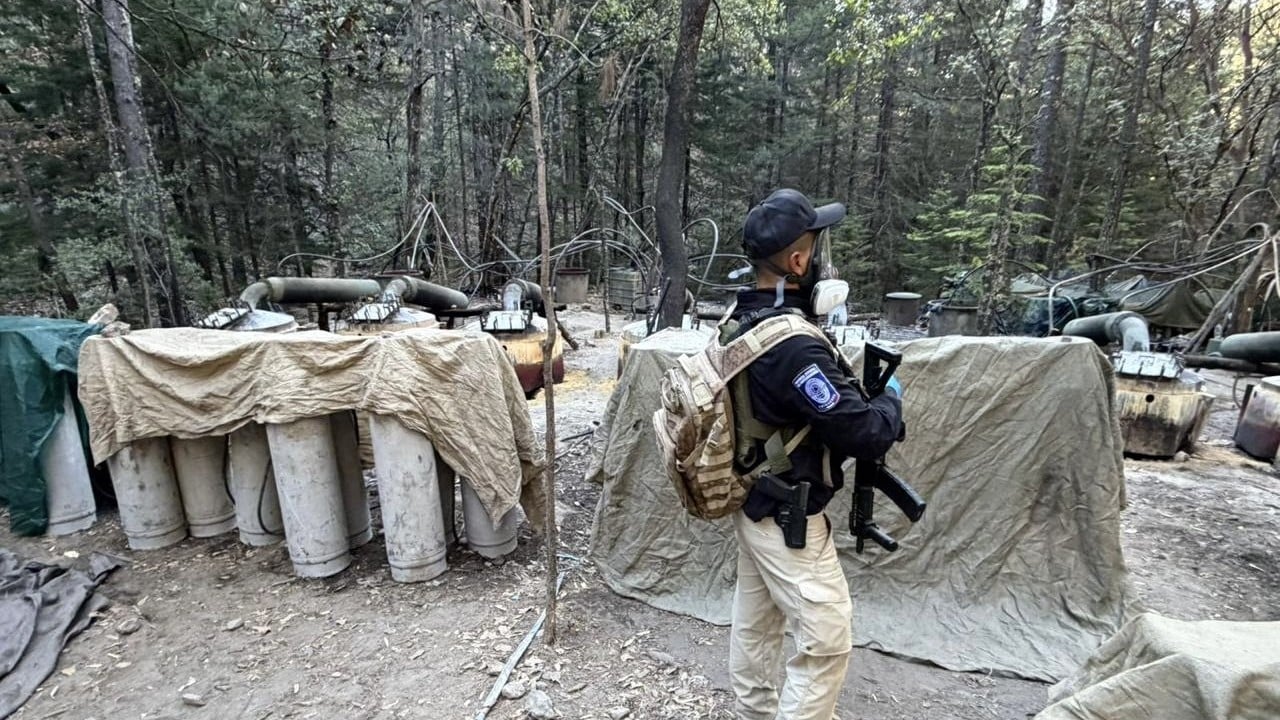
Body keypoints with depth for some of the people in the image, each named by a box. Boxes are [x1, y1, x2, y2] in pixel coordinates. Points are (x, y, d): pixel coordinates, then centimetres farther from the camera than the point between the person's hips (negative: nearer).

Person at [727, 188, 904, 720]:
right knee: (827, 638, 6)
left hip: (751, 500, 9)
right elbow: (863, 433, -23)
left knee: (754, 622, 23)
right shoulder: (793, 345, -29)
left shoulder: (741, 322, 0)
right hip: (787, 515, -9)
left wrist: (858, 396, 5)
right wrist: (891, 399, -3)